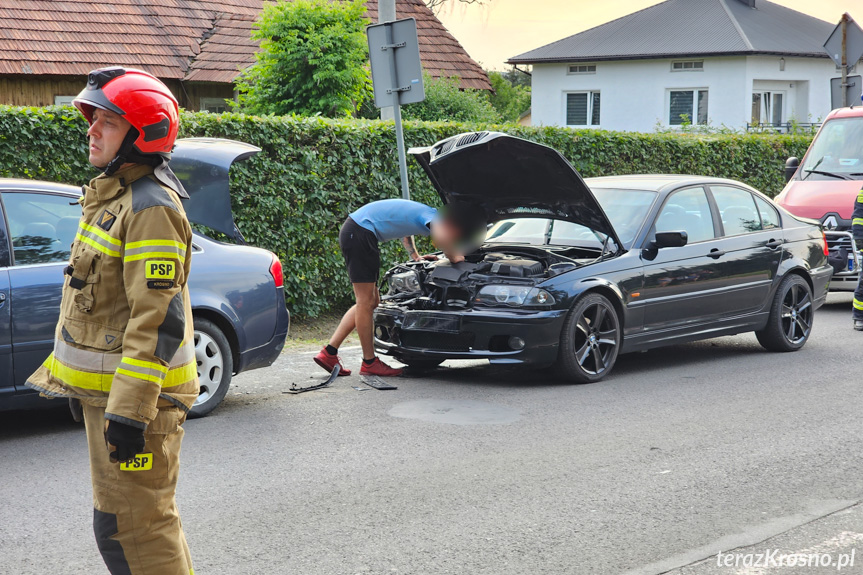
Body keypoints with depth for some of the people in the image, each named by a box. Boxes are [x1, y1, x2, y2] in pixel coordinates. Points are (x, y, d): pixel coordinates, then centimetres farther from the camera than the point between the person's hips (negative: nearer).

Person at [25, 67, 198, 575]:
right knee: (148, 518, 19)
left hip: (134, 394, -10)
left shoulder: (151, 208, -18)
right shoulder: (111, 197, 15)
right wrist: (77, 381, 24)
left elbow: (157, 319, -24)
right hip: (103, 389, 10)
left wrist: (130, 409, -27)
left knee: (132, 526, -6)